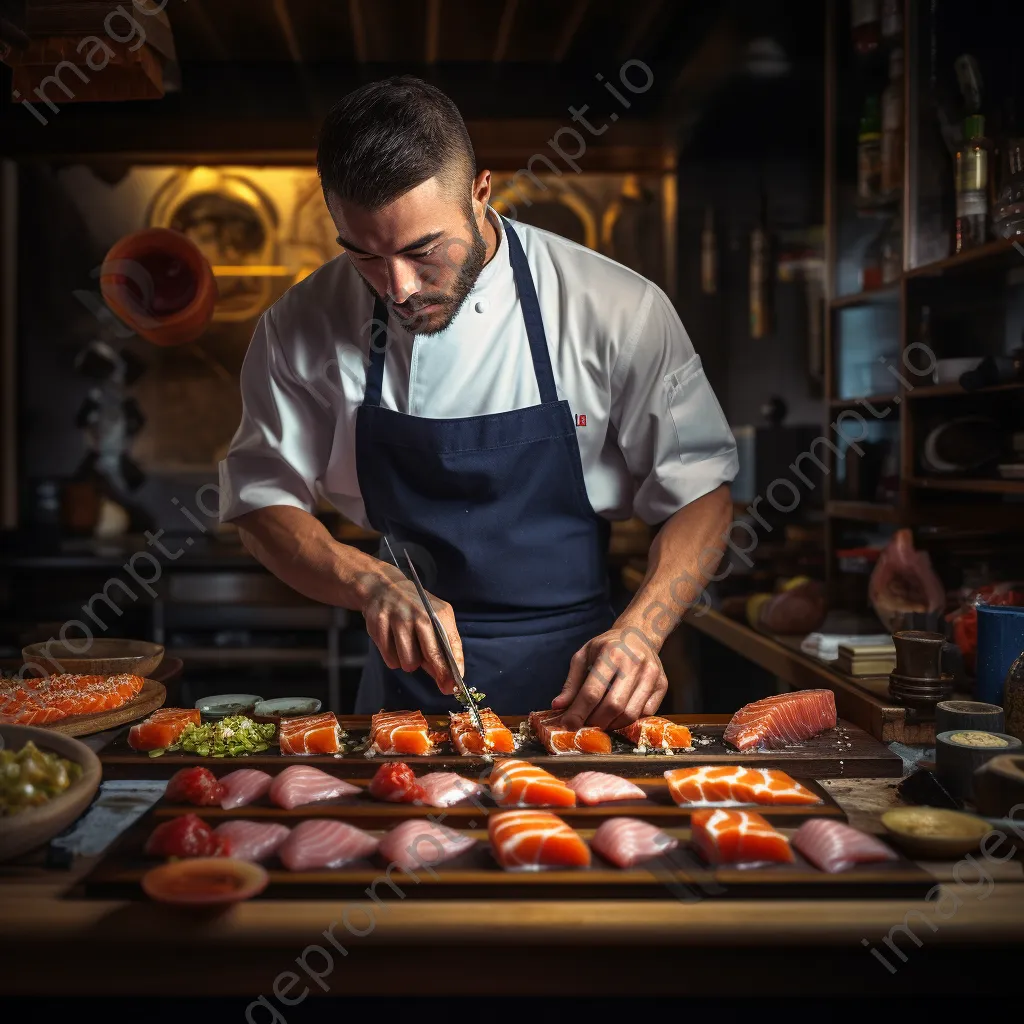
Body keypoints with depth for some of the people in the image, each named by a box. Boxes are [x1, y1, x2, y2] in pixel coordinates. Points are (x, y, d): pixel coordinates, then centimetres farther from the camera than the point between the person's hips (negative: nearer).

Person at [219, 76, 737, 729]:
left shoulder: (615, 309, -9)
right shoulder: (304, 329, -3)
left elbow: (701, 491, -3)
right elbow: (264, 504, 3)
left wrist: (641, 630, -19)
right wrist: (372, 584, -15)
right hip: (409, 687, -1)